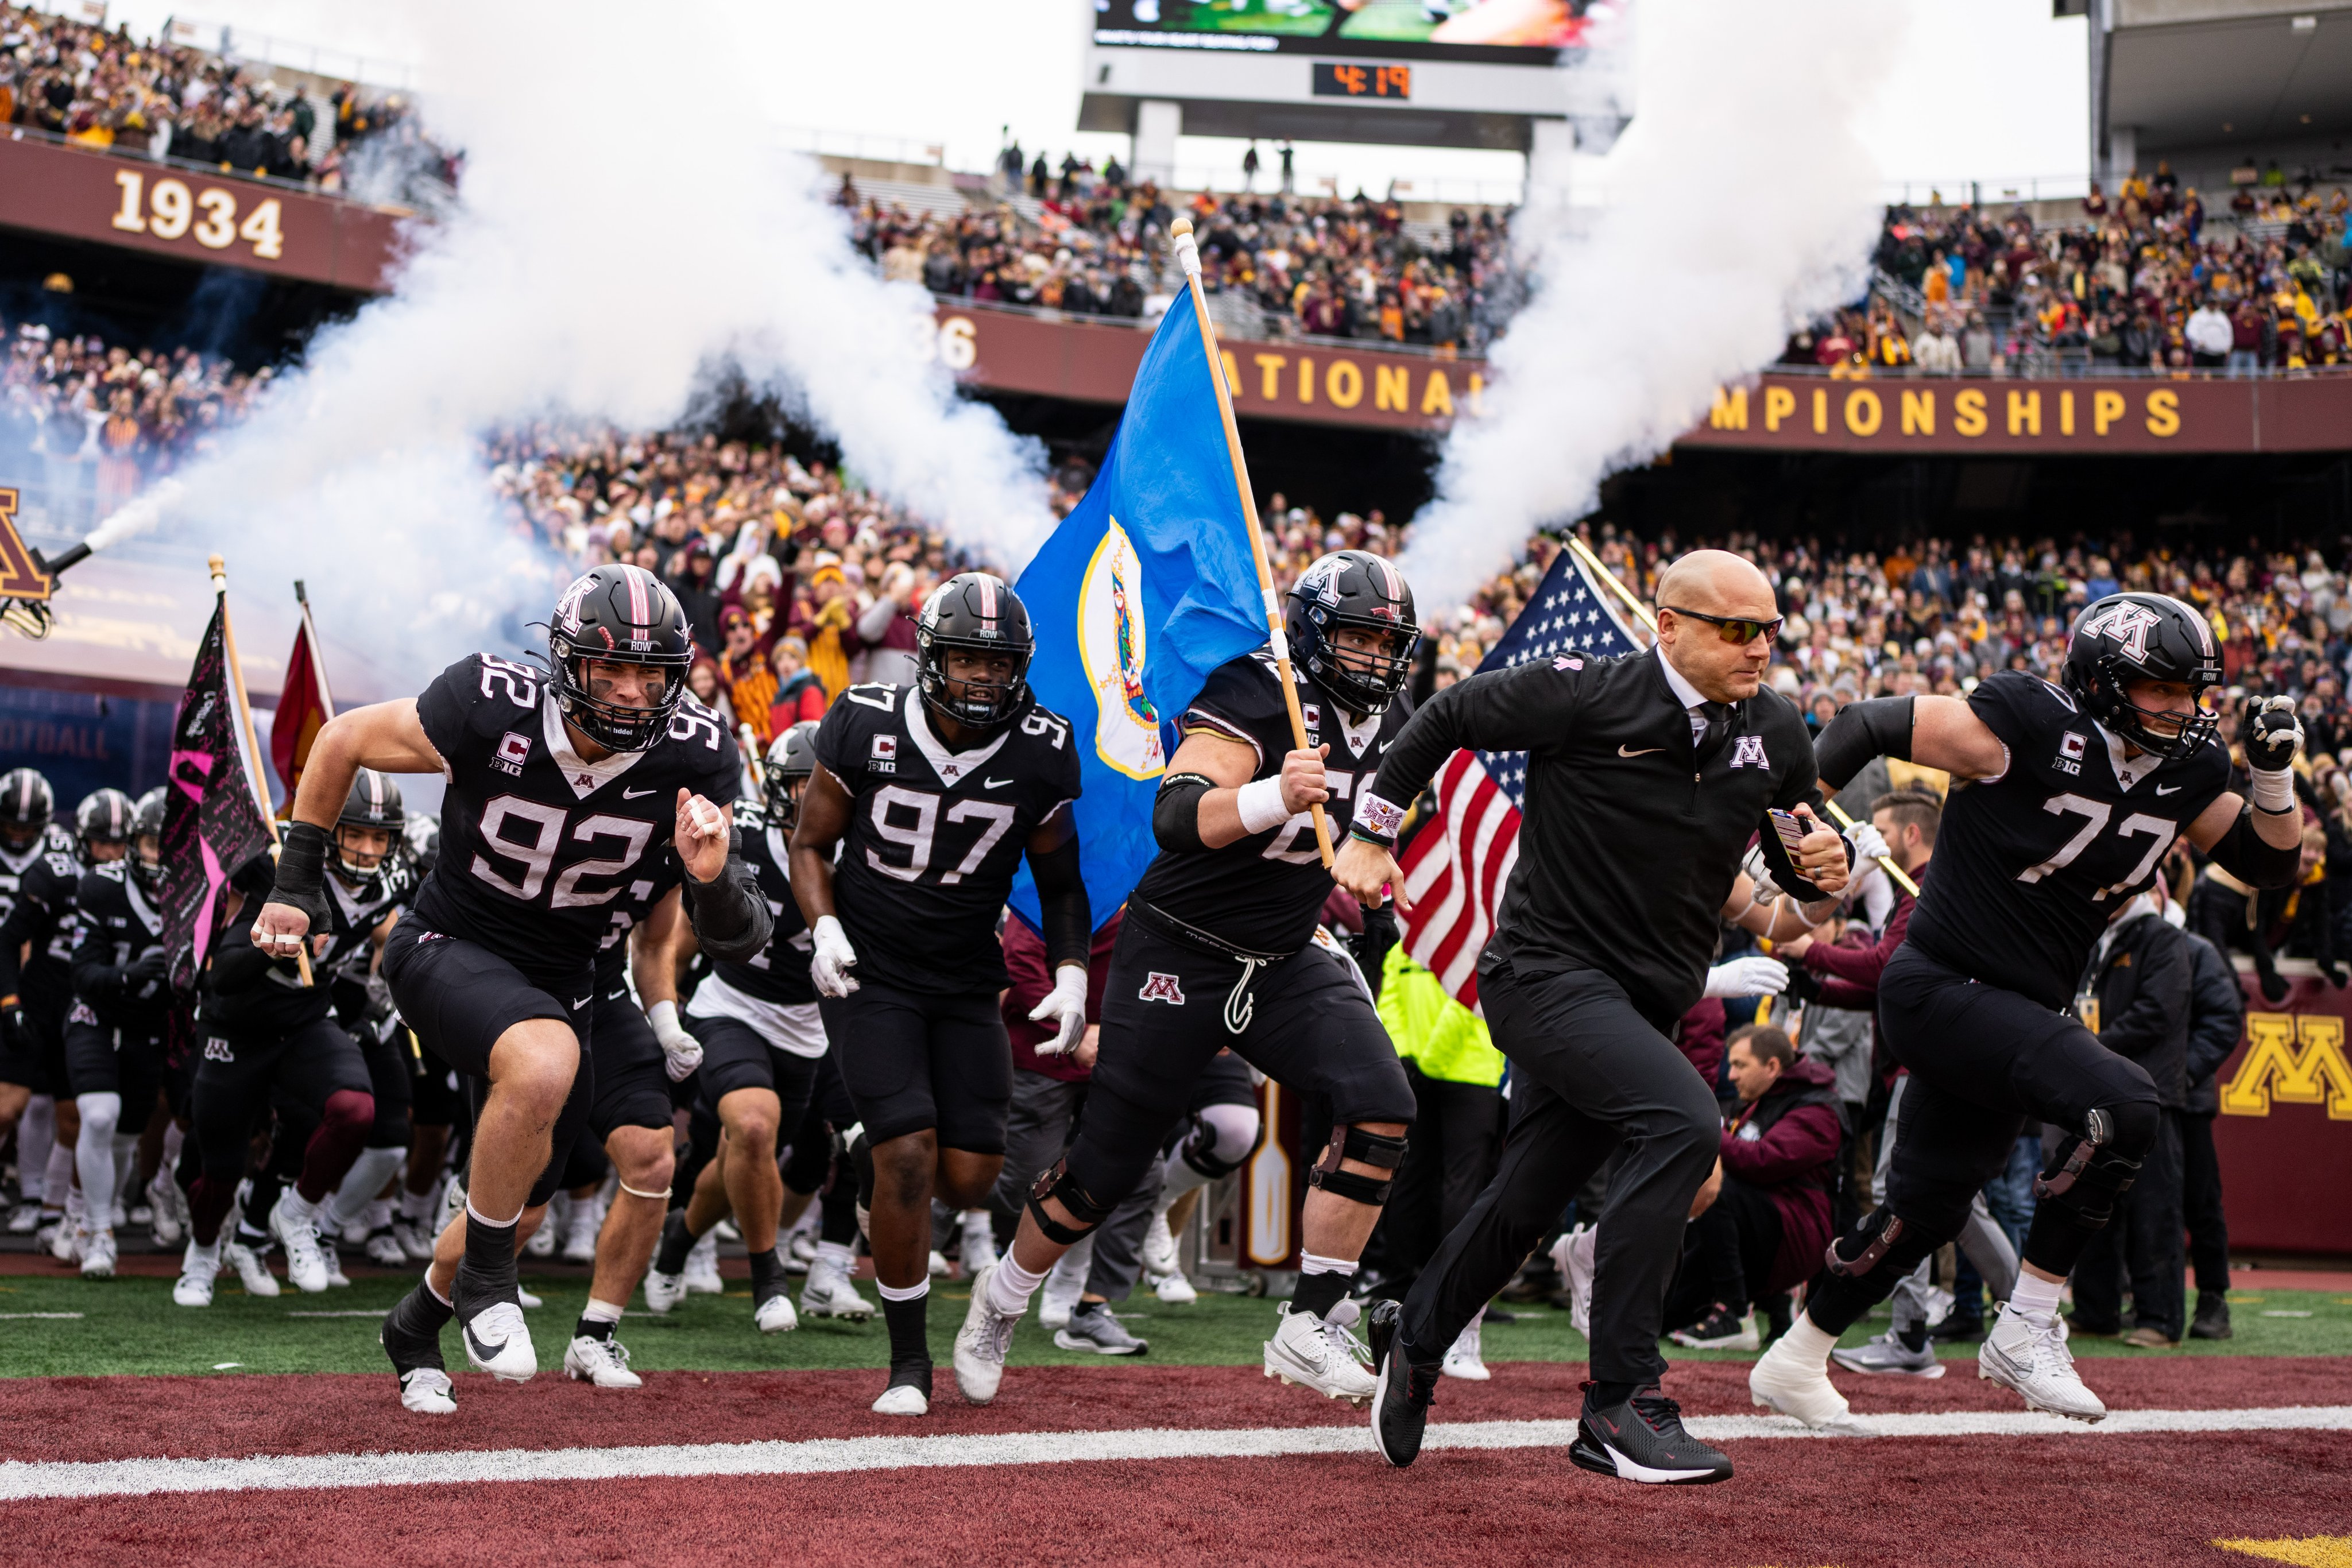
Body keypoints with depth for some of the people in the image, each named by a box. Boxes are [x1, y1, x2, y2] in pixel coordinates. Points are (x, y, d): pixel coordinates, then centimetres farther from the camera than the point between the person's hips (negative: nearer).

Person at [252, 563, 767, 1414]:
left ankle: (414, 1329, 48)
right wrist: (294, 886, -4)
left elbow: (735, 940, -14)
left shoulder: (693, 756, -18)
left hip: (558, 981, 5)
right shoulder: (494, 707, -26)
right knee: (544, 1062, -37)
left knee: (517, 1206, 16)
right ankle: (485, 1278, -13)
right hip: (449, 949, -4)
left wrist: (711, 874, -36)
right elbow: (344, 740, -7)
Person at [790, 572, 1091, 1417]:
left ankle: (880, 1156, 33)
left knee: (969, 1179, -5)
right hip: (870, 972, -3)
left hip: (967, 981, 3)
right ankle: (909, 1362, 2)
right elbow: (811, 842, 1)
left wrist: (1071, 975, -7)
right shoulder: (867, 726, -11)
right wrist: (825, 927, -16)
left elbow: (1061, 880, 7)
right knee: (908, 1157, -14)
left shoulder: (1042, 753, -6)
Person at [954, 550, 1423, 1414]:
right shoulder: (1256, 700, -20)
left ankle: (1310, 1325, -11)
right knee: (1105, 1167, 3)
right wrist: (1277, 796, -50)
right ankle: (1003, 1297, 30)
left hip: (1285, 962, 6)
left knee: (1380, 1107, -18)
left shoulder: (1386, 724, 5)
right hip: (1179, 956, -6)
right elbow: (1177, 816, -36)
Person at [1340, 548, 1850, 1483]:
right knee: (1682, 1124, -28)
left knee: (1525, 1204, 13)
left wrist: (1824, 865, -9)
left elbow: (1796, 860, 15)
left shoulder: (1776, 733, 3)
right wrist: (1372, 832, 3)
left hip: (1647, 1000, 7)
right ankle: (1620, 1405, -21)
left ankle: (1414, 1342, 41)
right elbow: (1450, 716, -1)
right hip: (1549, 974, -7)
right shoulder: (1586, 696, -14)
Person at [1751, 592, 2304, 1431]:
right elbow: (1868, 724, -13)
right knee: (2120, 1105, -26)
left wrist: (2274, 774, -3)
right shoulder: (2026, 725, -18)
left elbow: (2268, 862, 13)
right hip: (1942, 991, -8)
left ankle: (1793, 1364, 36)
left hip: (2018, 1011, 9)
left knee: (1926, 1208, 17)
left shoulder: (2186, 773, 3)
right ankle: (2025, 1330, -12)